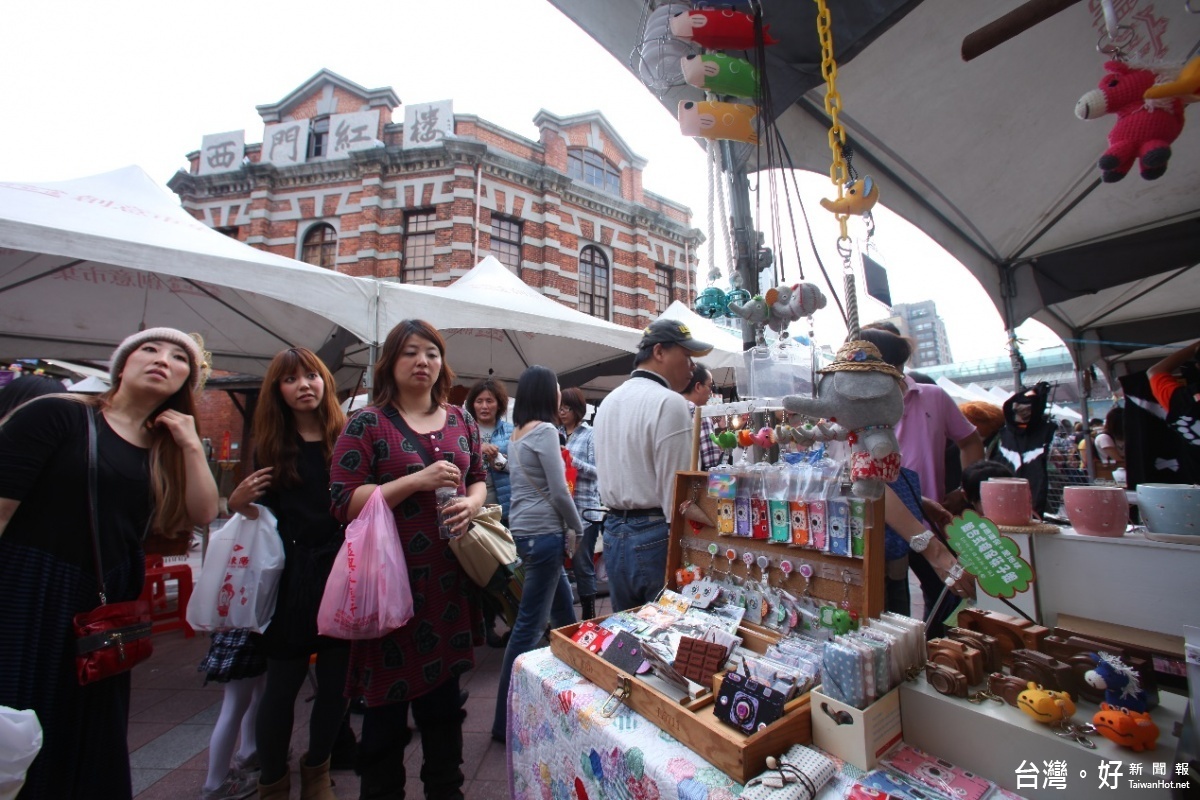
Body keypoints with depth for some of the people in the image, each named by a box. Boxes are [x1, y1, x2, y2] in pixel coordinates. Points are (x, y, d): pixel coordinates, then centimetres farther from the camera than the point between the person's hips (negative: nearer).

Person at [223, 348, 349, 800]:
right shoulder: (270, 445, 3)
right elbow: (263, 514, 10)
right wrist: (238, 503, -10)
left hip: (341, 571, 0)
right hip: (290, 576, 1)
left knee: (336, 683, 13)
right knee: (283, 685, 12)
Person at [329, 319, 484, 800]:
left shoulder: (460, 421, 8)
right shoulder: (368, 423, -6)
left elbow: (479, 479, 15)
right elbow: (344, 502, -11)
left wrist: (471, 503, -7)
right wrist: (417, 480, -21)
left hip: (449, 579, 5)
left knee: (445, 691, 19)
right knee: (389, 698, 10)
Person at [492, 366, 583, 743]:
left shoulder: (518, 434, 12)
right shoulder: (545, 430, -14)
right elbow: (559, 492, -16)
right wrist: (578, 527, 0)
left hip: (526, 531, 10)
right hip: (543, 534, -10)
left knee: (564, 615, 22)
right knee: (529, 626, 1)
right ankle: (506, 720, 14)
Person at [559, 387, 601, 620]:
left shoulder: (591, 434, -2)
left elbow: (597, 471, -8)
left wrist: (571, 460, -19)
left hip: (584, 508, -4)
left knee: (582, 564, 3)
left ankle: (589, 615, 20)